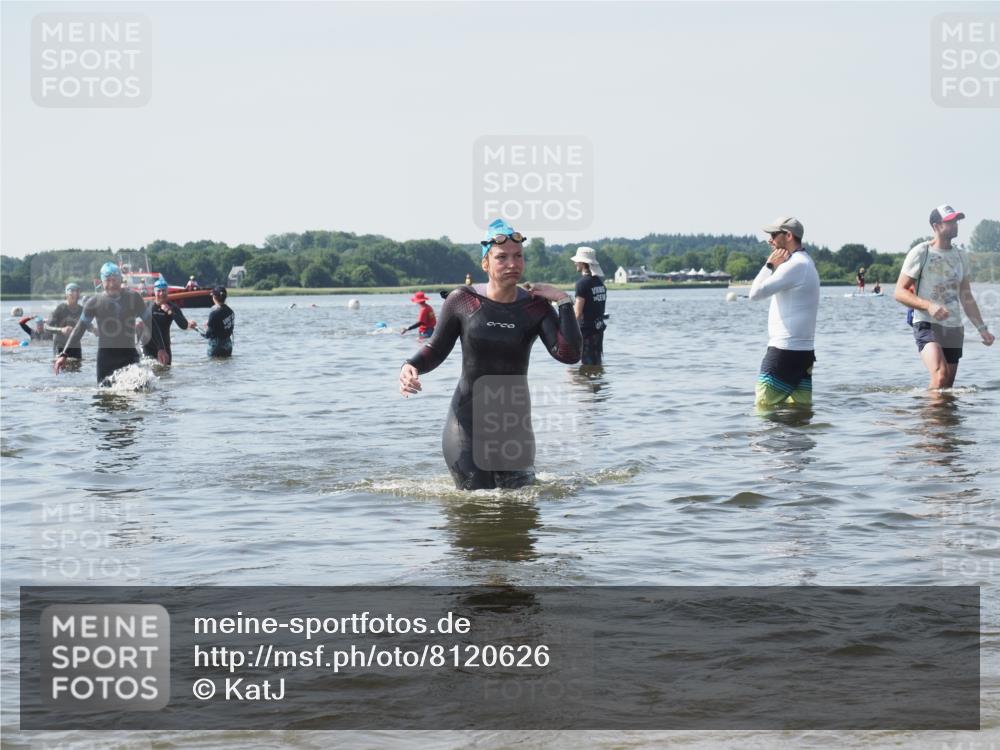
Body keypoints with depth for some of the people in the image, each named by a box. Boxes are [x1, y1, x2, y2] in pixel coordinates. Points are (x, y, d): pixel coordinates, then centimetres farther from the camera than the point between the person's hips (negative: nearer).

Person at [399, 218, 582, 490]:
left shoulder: (535, 307, -3)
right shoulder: (462, 300, -5)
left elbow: (569, 354, -16)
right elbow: (436, 350, 7)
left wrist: (565, 301, -15)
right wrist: (410, 367, -13)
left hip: (515, 426, 2)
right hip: (468, 425, -2)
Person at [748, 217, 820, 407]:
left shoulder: (795, 265, -14)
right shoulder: (807, 263, 20)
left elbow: (756, 293, -17)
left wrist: (769, 265, -7)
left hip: (785, 351, -10)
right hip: (804, 350, 10)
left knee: (764, 405, -8)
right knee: (802, 407, 8)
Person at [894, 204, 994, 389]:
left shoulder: (961, 257, 15)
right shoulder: (920, 253, -5)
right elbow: (899, 292, -9)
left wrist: (981, 328, 14)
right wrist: (928, 305, -23)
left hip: (955, 328, 6)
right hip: (927, 325, -6)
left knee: (948, 387, 6)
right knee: (940, 376, -27)